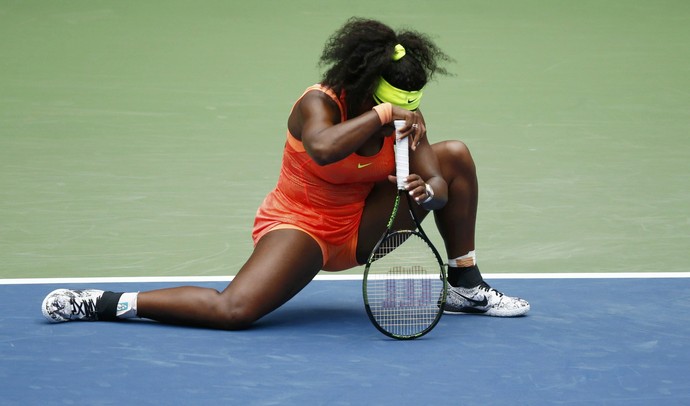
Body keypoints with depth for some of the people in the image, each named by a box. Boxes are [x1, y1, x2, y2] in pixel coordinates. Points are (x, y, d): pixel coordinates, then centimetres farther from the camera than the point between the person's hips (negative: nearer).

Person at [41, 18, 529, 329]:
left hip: (361, 227, 6)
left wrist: (426, 190, -35)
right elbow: (323, 148, -47)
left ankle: (466, 286, 11)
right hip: (298, 224, -6)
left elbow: (438, 186, -12)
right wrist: (381, 115, -43)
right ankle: (106, 304, -16)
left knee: (454, 156, -2)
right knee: (233, 311, -32)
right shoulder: (319, 104, -24)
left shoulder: (408, 117, -7)